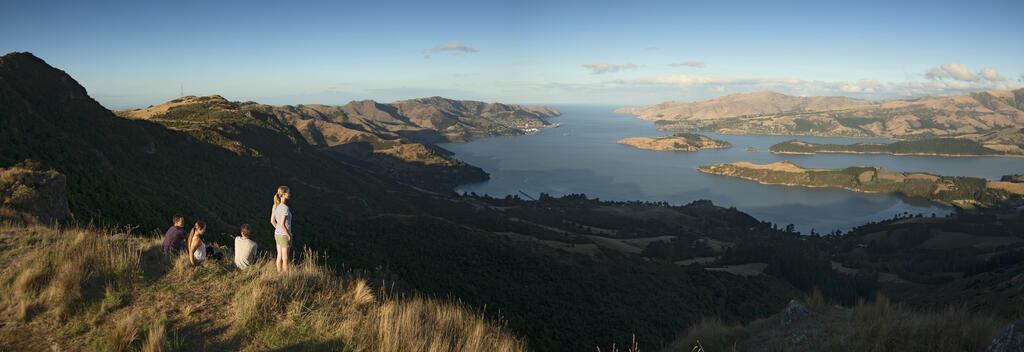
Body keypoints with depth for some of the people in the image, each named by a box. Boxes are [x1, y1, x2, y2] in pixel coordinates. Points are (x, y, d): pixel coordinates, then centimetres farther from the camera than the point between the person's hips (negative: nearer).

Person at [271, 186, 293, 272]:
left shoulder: (275, 205, -1)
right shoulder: (285, 208, -25)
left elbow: (272, 221, 7)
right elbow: (282, 225, -25)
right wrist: (289, 235, -13)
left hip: (277, 234, 7)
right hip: (284, 236, -7)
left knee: (279, 256, 19)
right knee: (285, 258, 8)